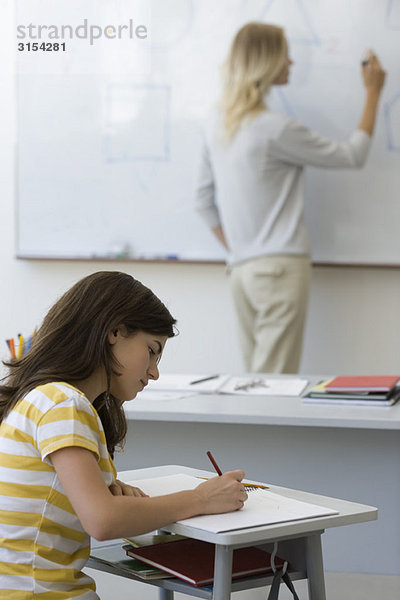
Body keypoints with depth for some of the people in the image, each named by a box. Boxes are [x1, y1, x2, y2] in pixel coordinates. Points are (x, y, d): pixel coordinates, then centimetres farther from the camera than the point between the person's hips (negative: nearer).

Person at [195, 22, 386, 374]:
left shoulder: (216, 124, 10)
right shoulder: (276, 129, -13)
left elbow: (204, 202, 16)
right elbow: (352, 157, -3)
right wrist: (373, 94, 6)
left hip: (241, 268, 8)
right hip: (281, 265, -8)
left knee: (255, 376, 10)